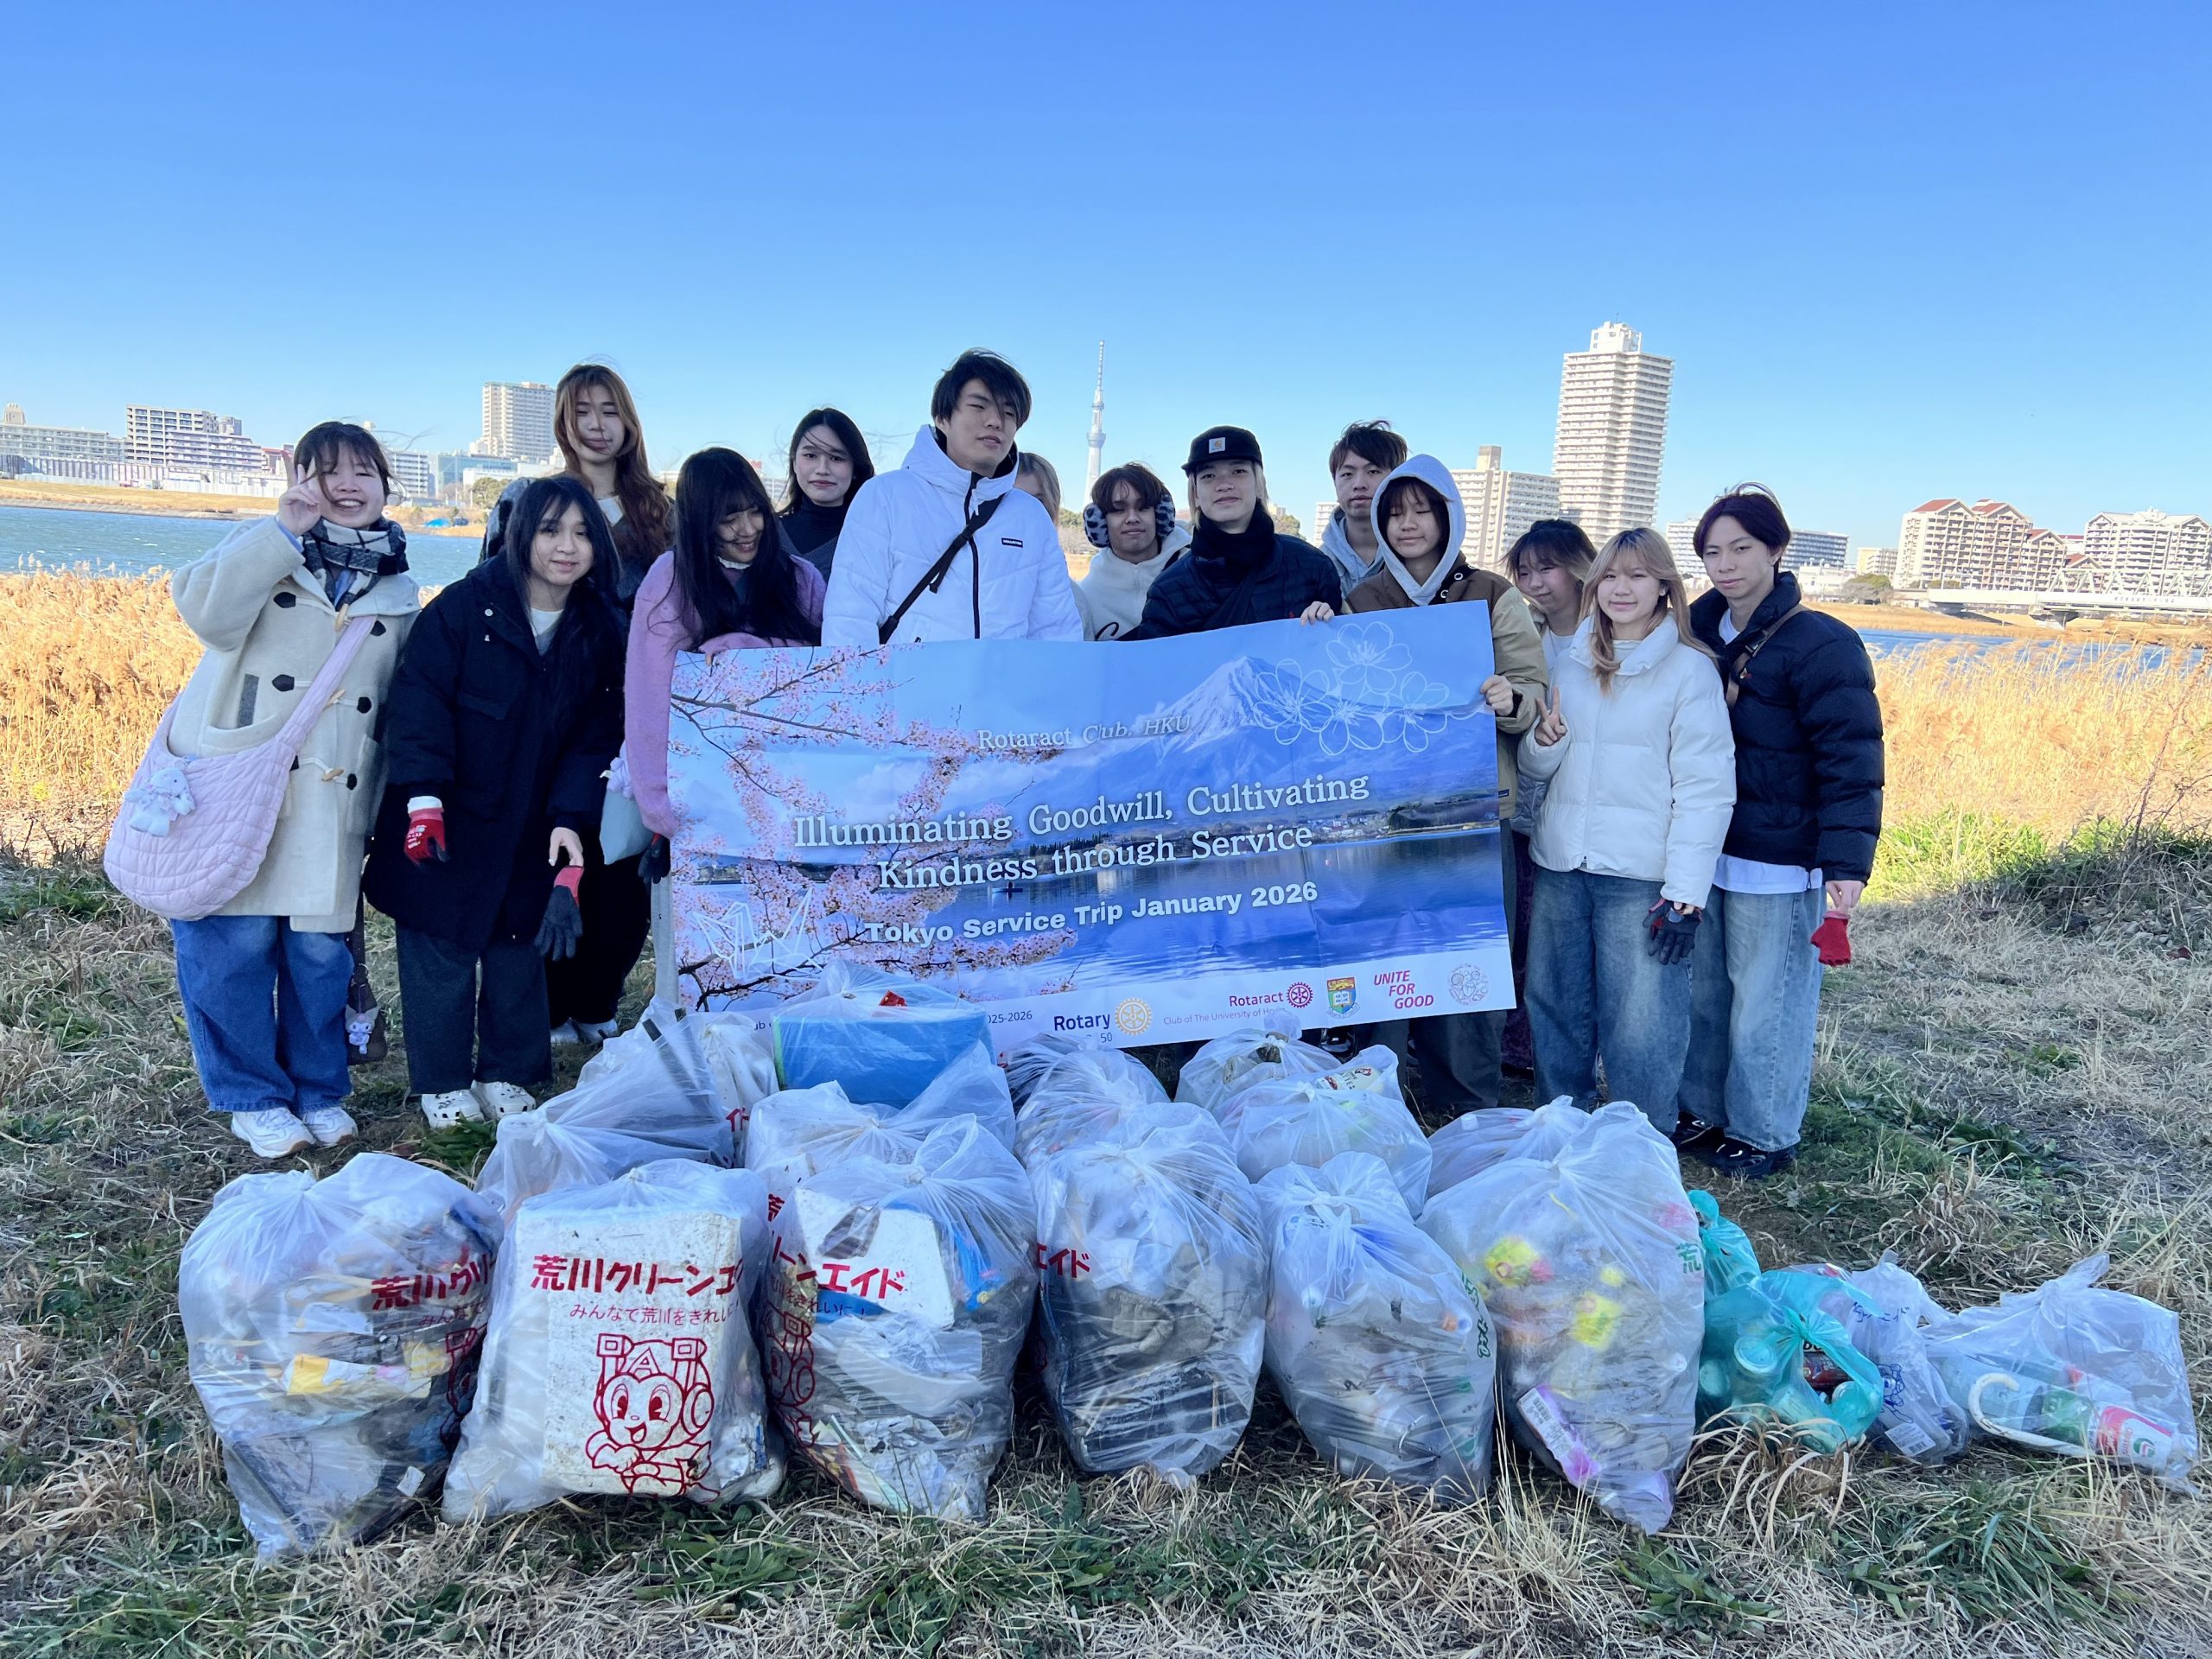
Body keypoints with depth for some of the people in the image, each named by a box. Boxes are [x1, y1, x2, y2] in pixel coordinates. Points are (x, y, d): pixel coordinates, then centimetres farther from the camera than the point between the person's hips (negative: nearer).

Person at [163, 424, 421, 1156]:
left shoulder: (400, 592, 13)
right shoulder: (264, 548, 3)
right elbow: (207, 610, -18)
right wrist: (285, 531, -19)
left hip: (331, 808, 3)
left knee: (321, 949, 6)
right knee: (237, 941, -1)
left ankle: (319, 1090, 24)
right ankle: (253, 1096, 17)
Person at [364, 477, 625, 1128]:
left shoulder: (601, 631, -3)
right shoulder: (466, 605, -13)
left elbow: (598, 736, -3)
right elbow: (419, 700, -16)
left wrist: (571, 817, -14)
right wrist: (423, 798, -25)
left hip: (535, 831, 3)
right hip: (447, 824, -3)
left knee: (521, 949, 12)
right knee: (441, 951, 4)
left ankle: (506, 1075, 28)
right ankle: (442, 1083, 20)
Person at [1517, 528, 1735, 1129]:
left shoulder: (1690, 669, -4)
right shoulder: (1572, 663, 11)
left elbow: (1707, 789, -8)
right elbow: (1536, 767, 16)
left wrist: (1686, 893, -14)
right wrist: (1545, 739, -8)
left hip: (1643, 876, -5)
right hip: (1561, 864, 5)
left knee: (1641, 1024, -1)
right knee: (1555, 1008, 13)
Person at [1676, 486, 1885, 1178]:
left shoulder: (1822, 646, -12)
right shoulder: (1700, 630, 9)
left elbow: (1851, 763, -15)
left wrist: (1847, 862, -23)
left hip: (1778, 864, -6)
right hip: (1703, 855, 6)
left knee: (1766, 1003, 4)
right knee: (1702, 992, 14)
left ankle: (1764, 1134, 19)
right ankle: (1704, 1110, 30)